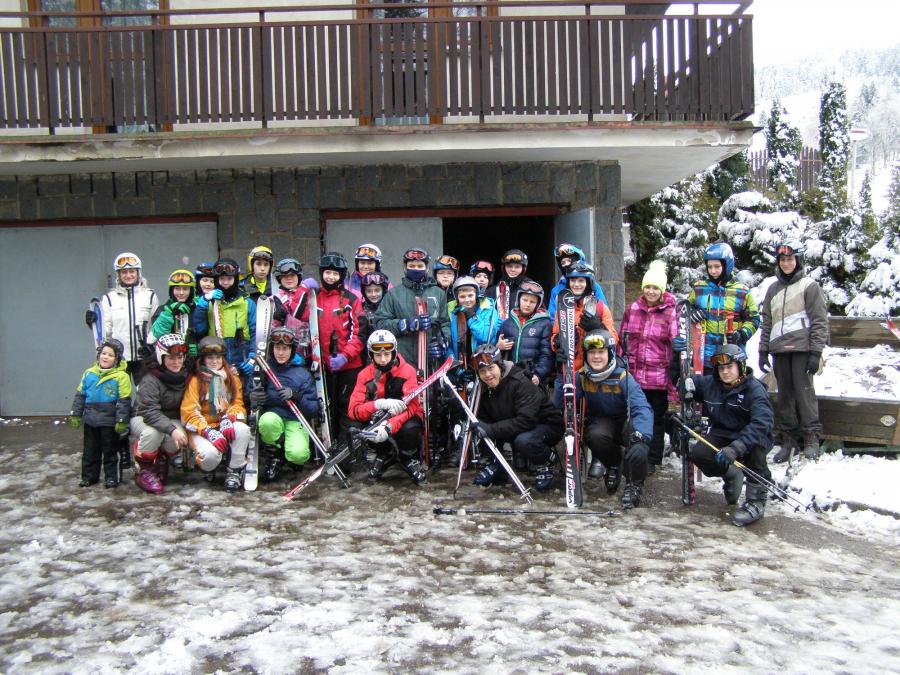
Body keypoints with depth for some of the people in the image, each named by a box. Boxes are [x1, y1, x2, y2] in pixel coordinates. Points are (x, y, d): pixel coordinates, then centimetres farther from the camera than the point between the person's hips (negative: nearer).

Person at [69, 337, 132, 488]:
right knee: (90, 450, 16)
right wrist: (75, 414, 9)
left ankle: (112, 477, 18)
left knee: (111, 450, 7)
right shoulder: (89, 373, 3)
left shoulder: (121, 376, -13)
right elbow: (80, 395, 11)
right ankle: (89, 476, 28)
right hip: (90, 420, 5)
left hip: (109, 422, -5)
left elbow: (124, 401, -12)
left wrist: (121, 421, -14)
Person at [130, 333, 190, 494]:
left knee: (178, 440, -29)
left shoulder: (186, 377, -4)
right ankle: (143, 471, -12)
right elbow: (150, 412, -30)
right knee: (153, 433, -37)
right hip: (143, 418, -4)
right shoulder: (150, 380, -21)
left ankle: (161, 459, 7)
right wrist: (171, 429, -42)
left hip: (172, 420, 4)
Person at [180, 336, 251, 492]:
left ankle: (234, 470, -12)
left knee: (242, 429, -31)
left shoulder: (232, 377, 11)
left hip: (225, 426, 4)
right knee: (210, 454, -33)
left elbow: (238, 403, 4)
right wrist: (208, 432, -23)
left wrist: (228, 419, -19)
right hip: (201, 428, -3)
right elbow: (189, 411, -10)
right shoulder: (195, 380, -2)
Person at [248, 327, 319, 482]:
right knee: (268, 420, -37)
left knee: (299, 455, -30)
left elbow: (314, 409, 2)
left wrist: (296, 396, -16)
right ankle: (274, 456, -6)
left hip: (295, 420, 0)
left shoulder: (302, 374, 6)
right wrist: (252, 398, -17)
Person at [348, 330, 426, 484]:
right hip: (378, 418, 3)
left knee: (409, 429, -37)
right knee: (355, 426, -28)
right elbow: (354, 410, -20)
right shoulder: (365, 375, -9)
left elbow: (411, 406, -29)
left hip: (404, 418, -3)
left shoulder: (407, 371, -17)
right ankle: (385, 455, 4)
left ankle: (410, 459, 1)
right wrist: (379, 404, -40)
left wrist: (389, 427, -46)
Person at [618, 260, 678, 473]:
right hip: (633, 375, 3)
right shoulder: (632, 309, 6)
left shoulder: (671, 312, -4)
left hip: (659, 377, -3)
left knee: (657, 419, 8)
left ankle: (652, 460, 20)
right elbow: (622, 340, 12)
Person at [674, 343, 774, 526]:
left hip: (750, 438, -4)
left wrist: (736, 448, -45)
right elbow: (680, 381, 15)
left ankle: (756, 501, -22)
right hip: (722, 437, 5)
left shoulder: (754, 389, -18)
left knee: (753, 445, -38)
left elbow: (762, 423, -32)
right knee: (697, 453, -22)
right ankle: (731, 474, 12)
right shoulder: (709, 383, -1)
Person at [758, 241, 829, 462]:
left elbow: (820, 321, -3)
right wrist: (763, 351, 12)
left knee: (804, 390, -8)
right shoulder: (773, 289, 17)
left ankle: (811, 438, 0)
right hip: (780, 349, 5)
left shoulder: (809, 286, 2)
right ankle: (787, 439, 11)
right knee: (785, 393, 6)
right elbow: (767, 322, 19)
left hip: (802, 348, -5)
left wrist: (816, 352, -10)